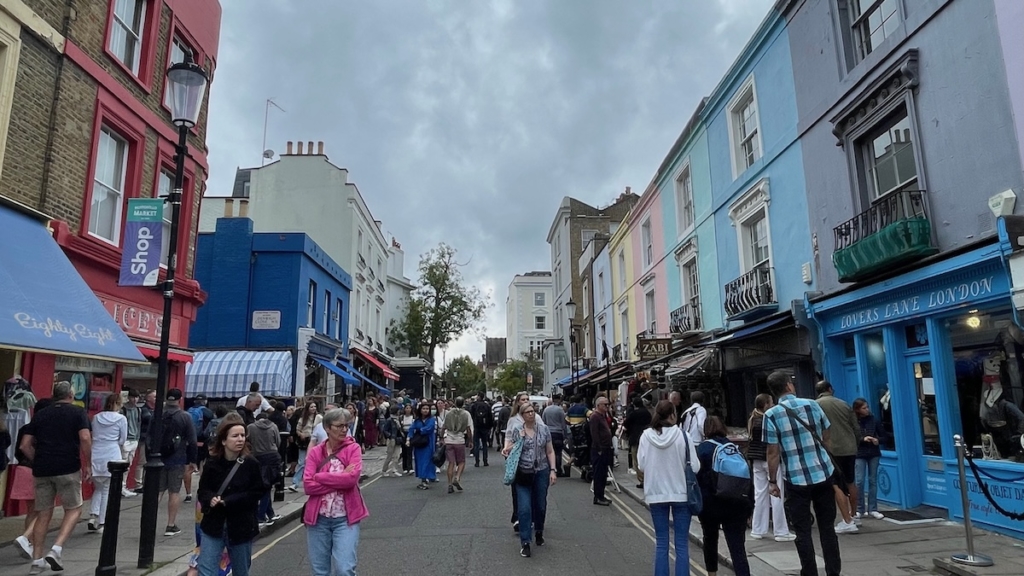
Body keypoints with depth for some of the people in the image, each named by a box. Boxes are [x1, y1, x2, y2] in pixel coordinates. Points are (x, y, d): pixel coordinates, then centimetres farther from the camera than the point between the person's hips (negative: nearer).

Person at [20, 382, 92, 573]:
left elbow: (25, 445, 10)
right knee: (74, 510, 9)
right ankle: (56, 550, -6)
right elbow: (85, 439, -12)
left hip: (42, 470, 4)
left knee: (43, 515, 12)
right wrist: (88, 464, -3)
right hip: (68, 469, -4)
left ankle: (37, 561, 14)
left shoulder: (40, 415, 14)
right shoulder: (78, 412, 1)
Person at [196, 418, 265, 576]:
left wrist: (227, 501, -18)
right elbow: (202, 491, 3)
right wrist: (211, 499, -19)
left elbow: (256, 493, -11)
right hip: (213, 526, 1)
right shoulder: (212, 464, -6)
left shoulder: (251, 464, -10)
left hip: (241, 527, 0)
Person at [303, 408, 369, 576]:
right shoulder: (316, 452, 1)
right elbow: (308, 485, -10)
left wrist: (319, 476, -12)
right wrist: (341, 480, -16)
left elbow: (352, 478, -19)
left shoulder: (353, 448, -4)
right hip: (318, 518, 2)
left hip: (346, 518, -2)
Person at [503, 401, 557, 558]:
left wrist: (553, 470, -2)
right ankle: (525, 543, 3)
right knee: (524, 508, -6)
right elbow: (507, 448, -3)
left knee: (540, 505, 14)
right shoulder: (515, 429, -6)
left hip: (541, 473, 2)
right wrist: (506, 450, -27)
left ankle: (539, 532, 40)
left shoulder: (544, 429, 0)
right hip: (523, 474, -2)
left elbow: (550, 451, 5)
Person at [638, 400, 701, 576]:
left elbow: (641, 465, -2)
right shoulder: (682, 435, -13)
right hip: (681, 493, -1)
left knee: (661, 543, 11)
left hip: (656, 493, 2)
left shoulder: (646, 436, -8)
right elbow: (695, 466, -10)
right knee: (682, 544, 8)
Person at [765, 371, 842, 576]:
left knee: (803, 532, 7)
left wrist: (772, 481, 3)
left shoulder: (771, 415, -8)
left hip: (796, 479, -3)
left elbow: (774, 453, -8)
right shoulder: (812, 404, 0)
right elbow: (826, 436, 13)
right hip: (824, 473, 3)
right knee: (827, 527, 14)